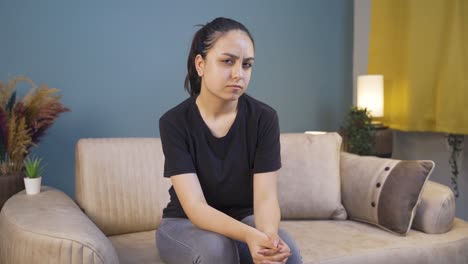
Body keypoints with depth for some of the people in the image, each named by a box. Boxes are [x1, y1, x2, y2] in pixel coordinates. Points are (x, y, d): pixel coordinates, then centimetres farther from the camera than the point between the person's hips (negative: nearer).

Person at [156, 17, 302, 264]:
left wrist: (269, 234, -41)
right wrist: (250, 236, -44)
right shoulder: (174, 122, -18)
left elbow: (265, 196, -18)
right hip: (185, 224, -1)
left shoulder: (264, 118, -13)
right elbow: (195, 206, -25)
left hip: (243, 219, 2)